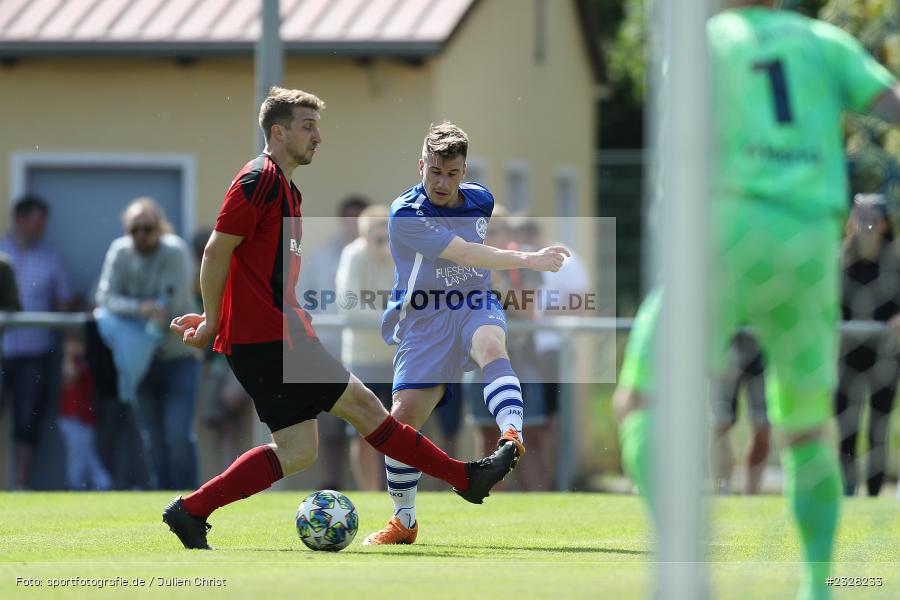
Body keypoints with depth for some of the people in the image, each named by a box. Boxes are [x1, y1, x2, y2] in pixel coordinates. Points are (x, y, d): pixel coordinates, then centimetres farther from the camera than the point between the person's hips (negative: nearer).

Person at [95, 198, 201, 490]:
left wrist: (152, 337, -14)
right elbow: (106, 297, -10)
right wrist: (139, 308, -26)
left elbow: (176, 304, -19)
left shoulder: (175, 251, -14)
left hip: (178, 358, -4)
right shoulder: (120, 252, -3)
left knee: (178, 435, -14)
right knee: (154, 440, 4)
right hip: (142, 359, 4)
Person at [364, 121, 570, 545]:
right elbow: (465, 254, -25)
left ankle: (512, 435, -60)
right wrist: (529, 260, -28)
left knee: (492, 346, -35)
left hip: (476, 308, 2)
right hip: (424, 322, -2)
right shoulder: (405, 215, -16)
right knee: (401, 422, -8)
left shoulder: (480, 199, 3)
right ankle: (404, 521, 13)